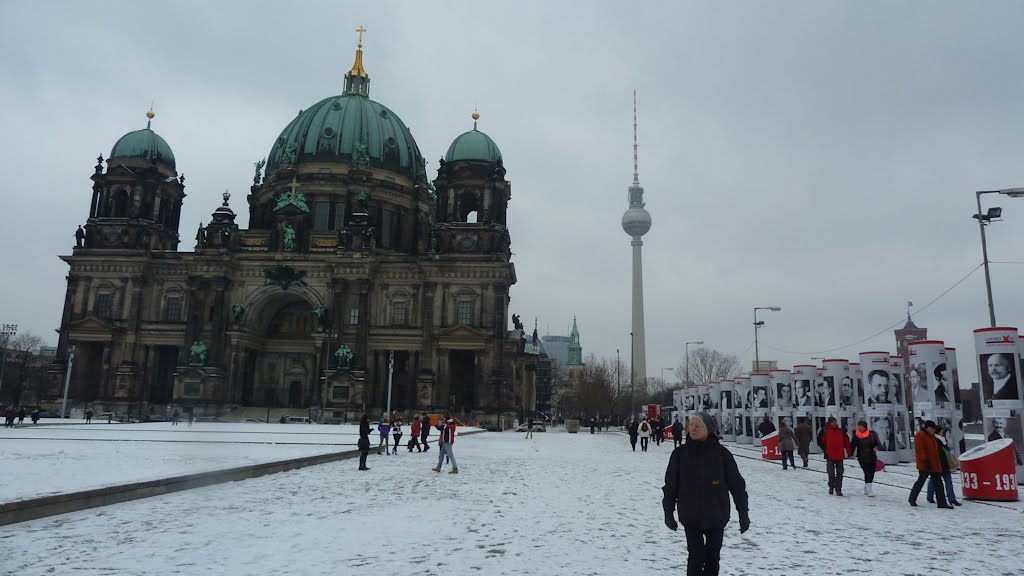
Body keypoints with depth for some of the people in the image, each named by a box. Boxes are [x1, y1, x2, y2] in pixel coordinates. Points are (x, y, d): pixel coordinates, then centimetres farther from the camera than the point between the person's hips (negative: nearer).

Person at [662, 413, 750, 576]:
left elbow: (737, 484, -2)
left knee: (713, 557, 12)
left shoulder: (721, 453, -7)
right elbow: (670, 485, 1)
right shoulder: (680, 453, -5)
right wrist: (668, 513, 2)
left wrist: (743, 513, 0)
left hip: (716, 516, 0)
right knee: (696, 556, -3)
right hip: (690, 517, 0)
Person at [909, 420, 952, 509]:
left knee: (938, 483, 5)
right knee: (920, 482, -1)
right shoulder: (920, 435, -11)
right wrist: (925, 461, -24)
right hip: (925, 465, -9)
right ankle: (912, 499, 13)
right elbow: (919, 450, -18)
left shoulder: (932, 436, 18)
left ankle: (942, 502, 8)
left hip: (935, 465, 9)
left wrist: (939, 463, 24)